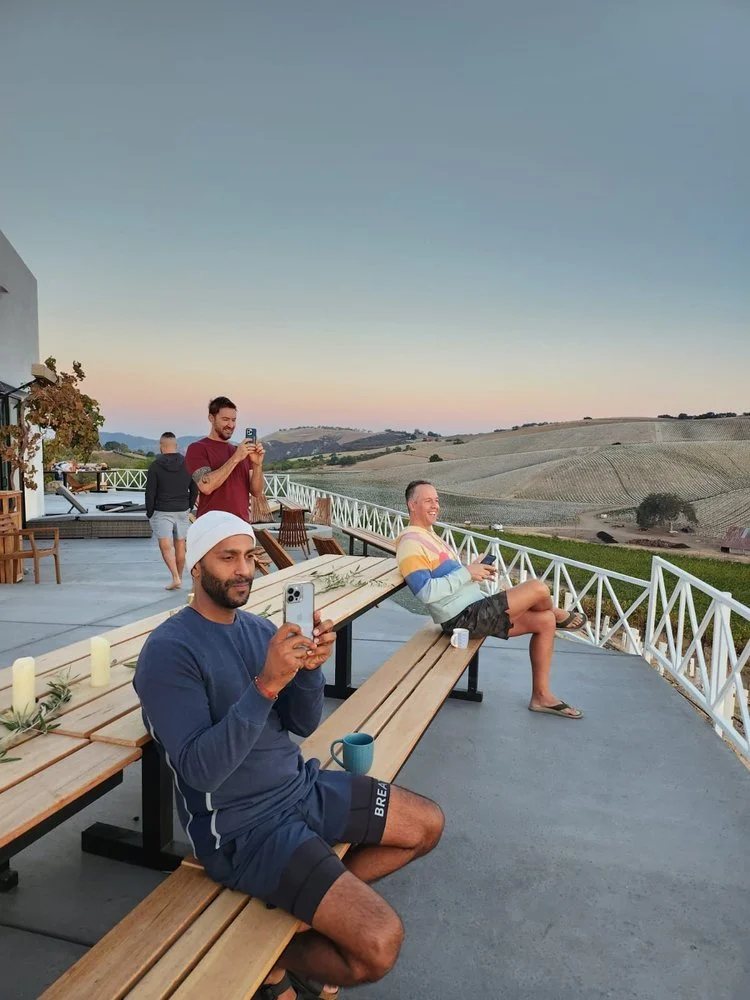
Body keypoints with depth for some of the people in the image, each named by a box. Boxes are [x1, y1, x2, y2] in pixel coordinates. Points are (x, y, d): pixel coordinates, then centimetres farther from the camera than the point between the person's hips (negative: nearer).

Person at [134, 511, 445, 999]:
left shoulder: (259, 627, 4)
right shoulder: (168, 651, -18)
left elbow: (303, 724, 3)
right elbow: (200, 771, -25)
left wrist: (309, 668, -17)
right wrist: (266, 684, -34)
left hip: (302, 786, 8)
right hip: (243, 826, -8)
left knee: (428, 824, 13)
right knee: (380, 942, -19)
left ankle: (319, 906, 21)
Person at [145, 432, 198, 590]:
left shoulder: (155, 466, -9)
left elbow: (150, 492, -8)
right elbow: (194, 489, 5)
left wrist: (149, 512, 3)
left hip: (162, 511, -4)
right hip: (182, 511, 4)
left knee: (165, 545, -4)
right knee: (180, 545, 12)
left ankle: (176, 577, -19)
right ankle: (179, 578, 21)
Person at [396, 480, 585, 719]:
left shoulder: (428, 534, 17)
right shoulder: (411, 543, -15)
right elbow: (426, 592, -25)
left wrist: (476, 572, 7)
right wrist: (467, 573, -20)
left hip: (475, 609, 11)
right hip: (464, 617, -11)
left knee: (545, 621, 6)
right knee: (538, 588, -15)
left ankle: (541, 696, 14)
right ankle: (561, 616, 22)